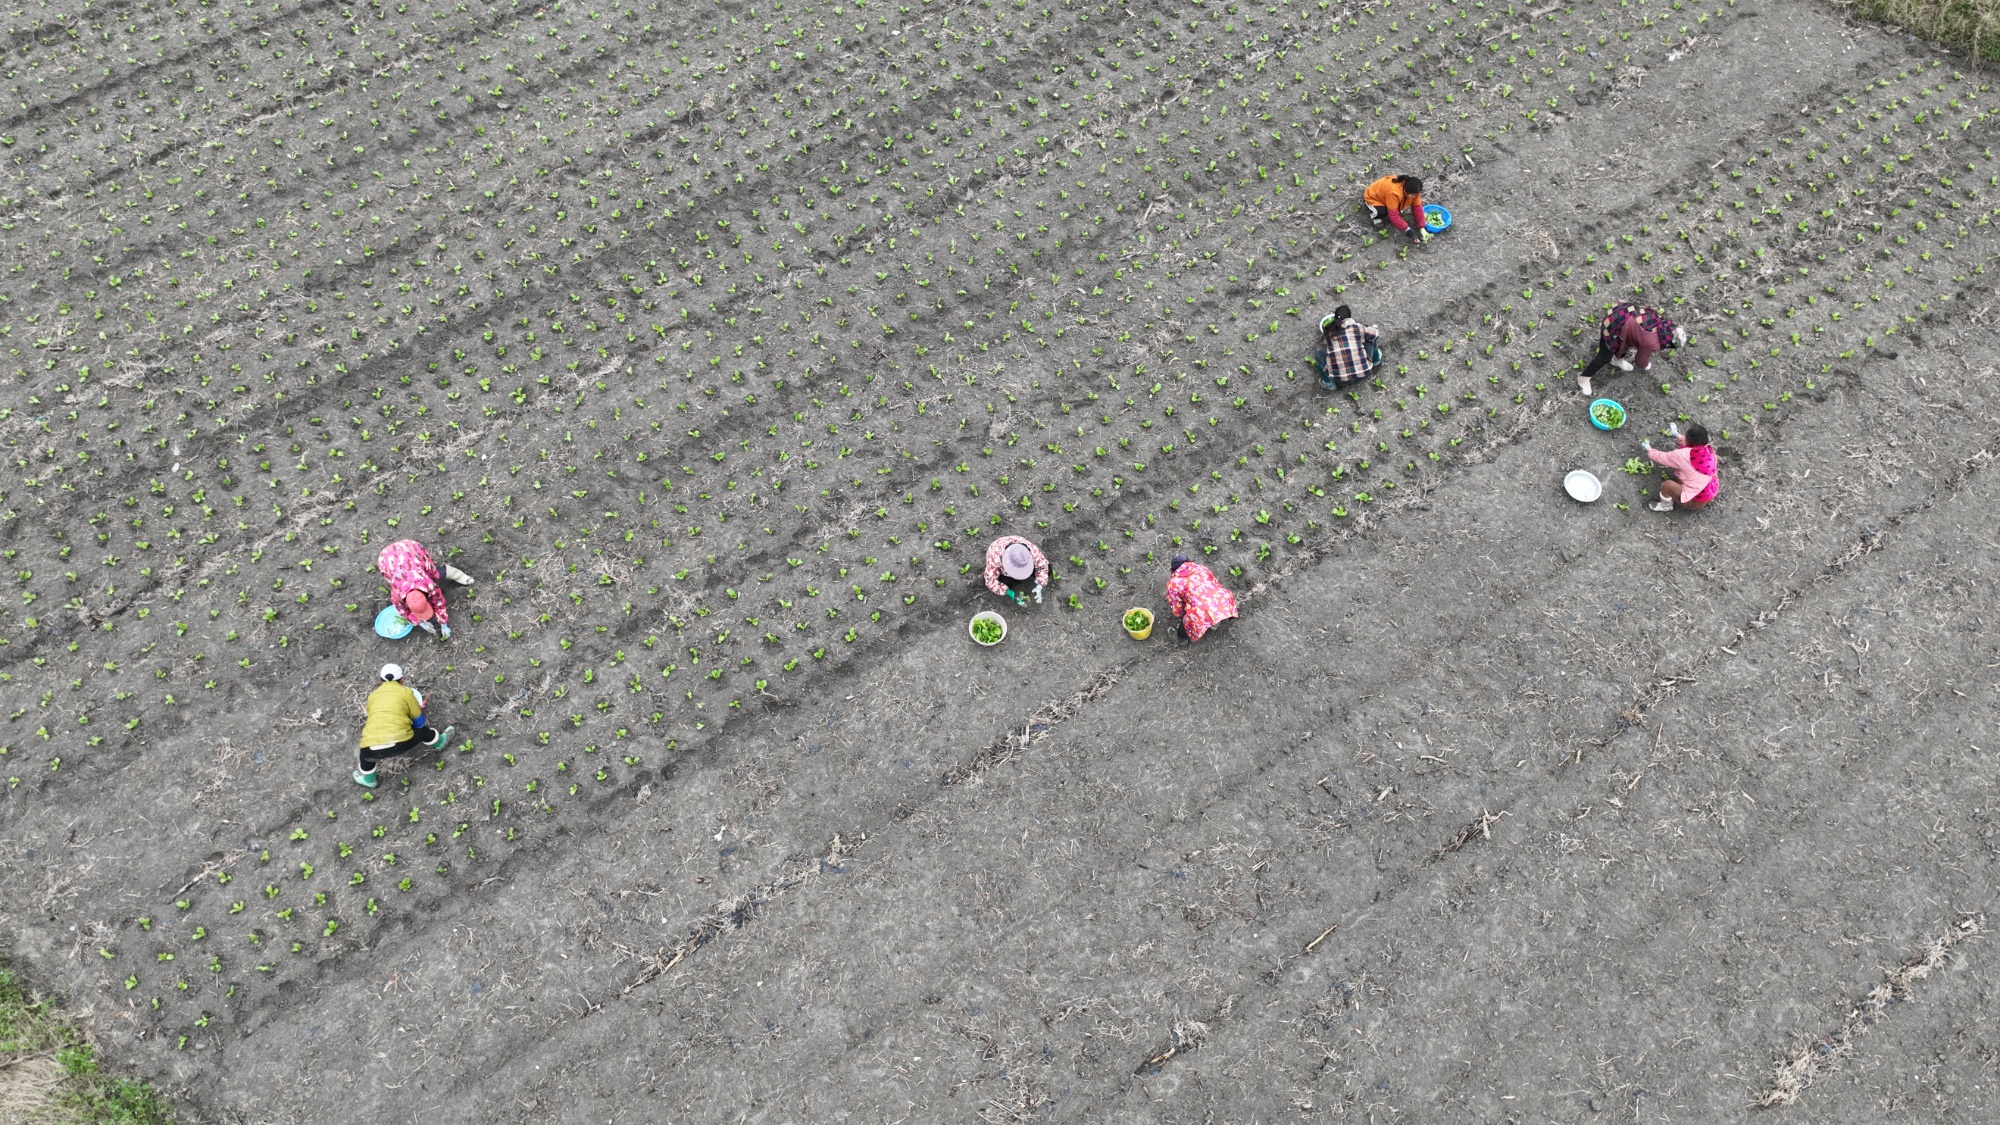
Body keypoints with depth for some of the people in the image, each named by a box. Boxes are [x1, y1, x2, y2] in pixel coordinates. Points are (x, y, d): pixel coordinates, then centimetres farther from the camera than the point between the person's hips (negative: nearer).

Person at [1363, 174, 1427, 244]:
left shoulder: (1414, 191, -22)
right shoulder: (1394, 193, -43)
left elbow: (1417, 208, -15)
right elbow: (1394, 215, -39)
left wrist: (1421, 228, -18)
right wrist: (1406, 229, -37)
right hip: (1373, 197, -7)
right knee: (1382, 213, -34)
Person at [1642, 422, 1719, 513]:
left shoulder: (1683, 455, -26)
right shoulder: (1709, 449, -8)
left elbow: (1661, 458, -9)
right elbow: (1692, 443, 15)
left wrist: (1649, 450, 11)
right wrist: (1677, 435, 30)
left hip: (1695, 501, -7)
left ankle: (1666, 506, 15)